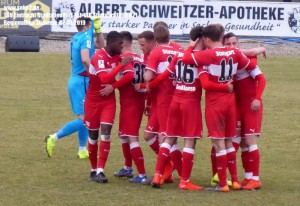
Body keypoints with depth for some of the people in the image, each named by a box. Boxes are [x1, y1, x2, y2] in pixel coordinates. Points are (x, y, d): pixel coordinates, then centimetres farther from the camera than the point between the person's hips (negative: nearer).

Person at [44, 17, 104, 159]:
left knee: (84, 117, 16)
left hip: (76, 80, 10)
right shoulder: (86, 37, -13)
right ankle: (54, 138, -14)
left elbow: (100, 45, 28)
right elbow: (85, 59, -30)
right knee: (83, 119, -10)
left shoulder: (77, 38, 14)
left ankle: (82, 150, 19)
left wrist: (98, 29, 15)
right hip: (81, 81, -10)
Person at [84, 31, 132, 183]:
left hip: (109, 100, 5)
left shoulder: (117, 57, 1)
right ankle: (93, 169, 20)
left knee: (106, 131, -10)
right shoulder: (99, 57, -20)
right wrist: (121, 65, -33)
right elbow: (104, 78, -33)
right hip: (93, 100, -4)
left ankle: (100, 171, -12)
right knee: (93, 134, 6)